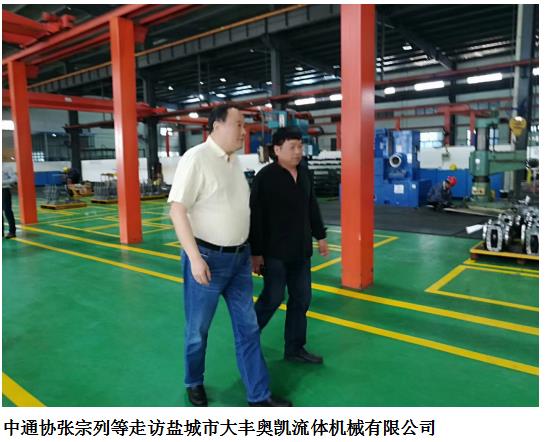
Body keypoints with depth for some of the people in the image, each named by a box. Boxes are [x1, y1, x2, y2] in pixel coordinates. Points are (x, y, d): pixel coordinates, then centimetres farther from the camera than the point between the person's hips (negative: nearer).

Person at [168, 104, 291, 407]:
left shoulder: (234, 161, 9)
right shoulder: (196, 158, -14)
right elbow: (178, 209, -17)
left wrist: (249, 251, 18)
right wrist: (195, 258, -22)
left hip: (239, 257, 7)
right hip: (208, 257, -7)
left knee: (248, 327, 11)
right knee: (198, 329, 12)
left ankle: (259, 395, 22)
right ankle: (195, 383, 37)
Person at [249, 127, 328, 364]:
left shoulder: (304, 173, 5)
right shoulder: (265, 177, -15)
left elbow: (312, 206, 16)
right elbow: (255, 217, -15)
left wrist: (320, 235, 17)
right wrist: (256, 252, -15)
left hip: (301, 250, 7)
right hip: (275, 252, -7)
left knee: (301, 299, 11)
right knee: (272, 298, 3)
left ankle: (295, 348, 26)